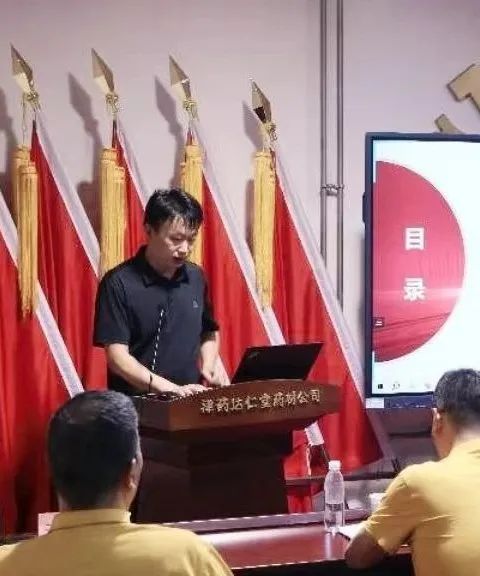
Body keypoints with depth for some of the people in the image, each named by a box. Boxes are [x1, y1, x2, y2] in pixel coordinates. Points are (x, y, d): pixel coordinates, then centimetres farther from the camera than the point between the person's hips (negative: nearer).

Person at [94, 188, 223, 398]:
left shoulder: (196, 278, 10)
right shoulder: (119, 283, -6)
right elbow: (117, 357, -10)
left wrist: (208, 366, 5)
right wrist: (172, 389, -20)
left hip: (191, 402, 4)